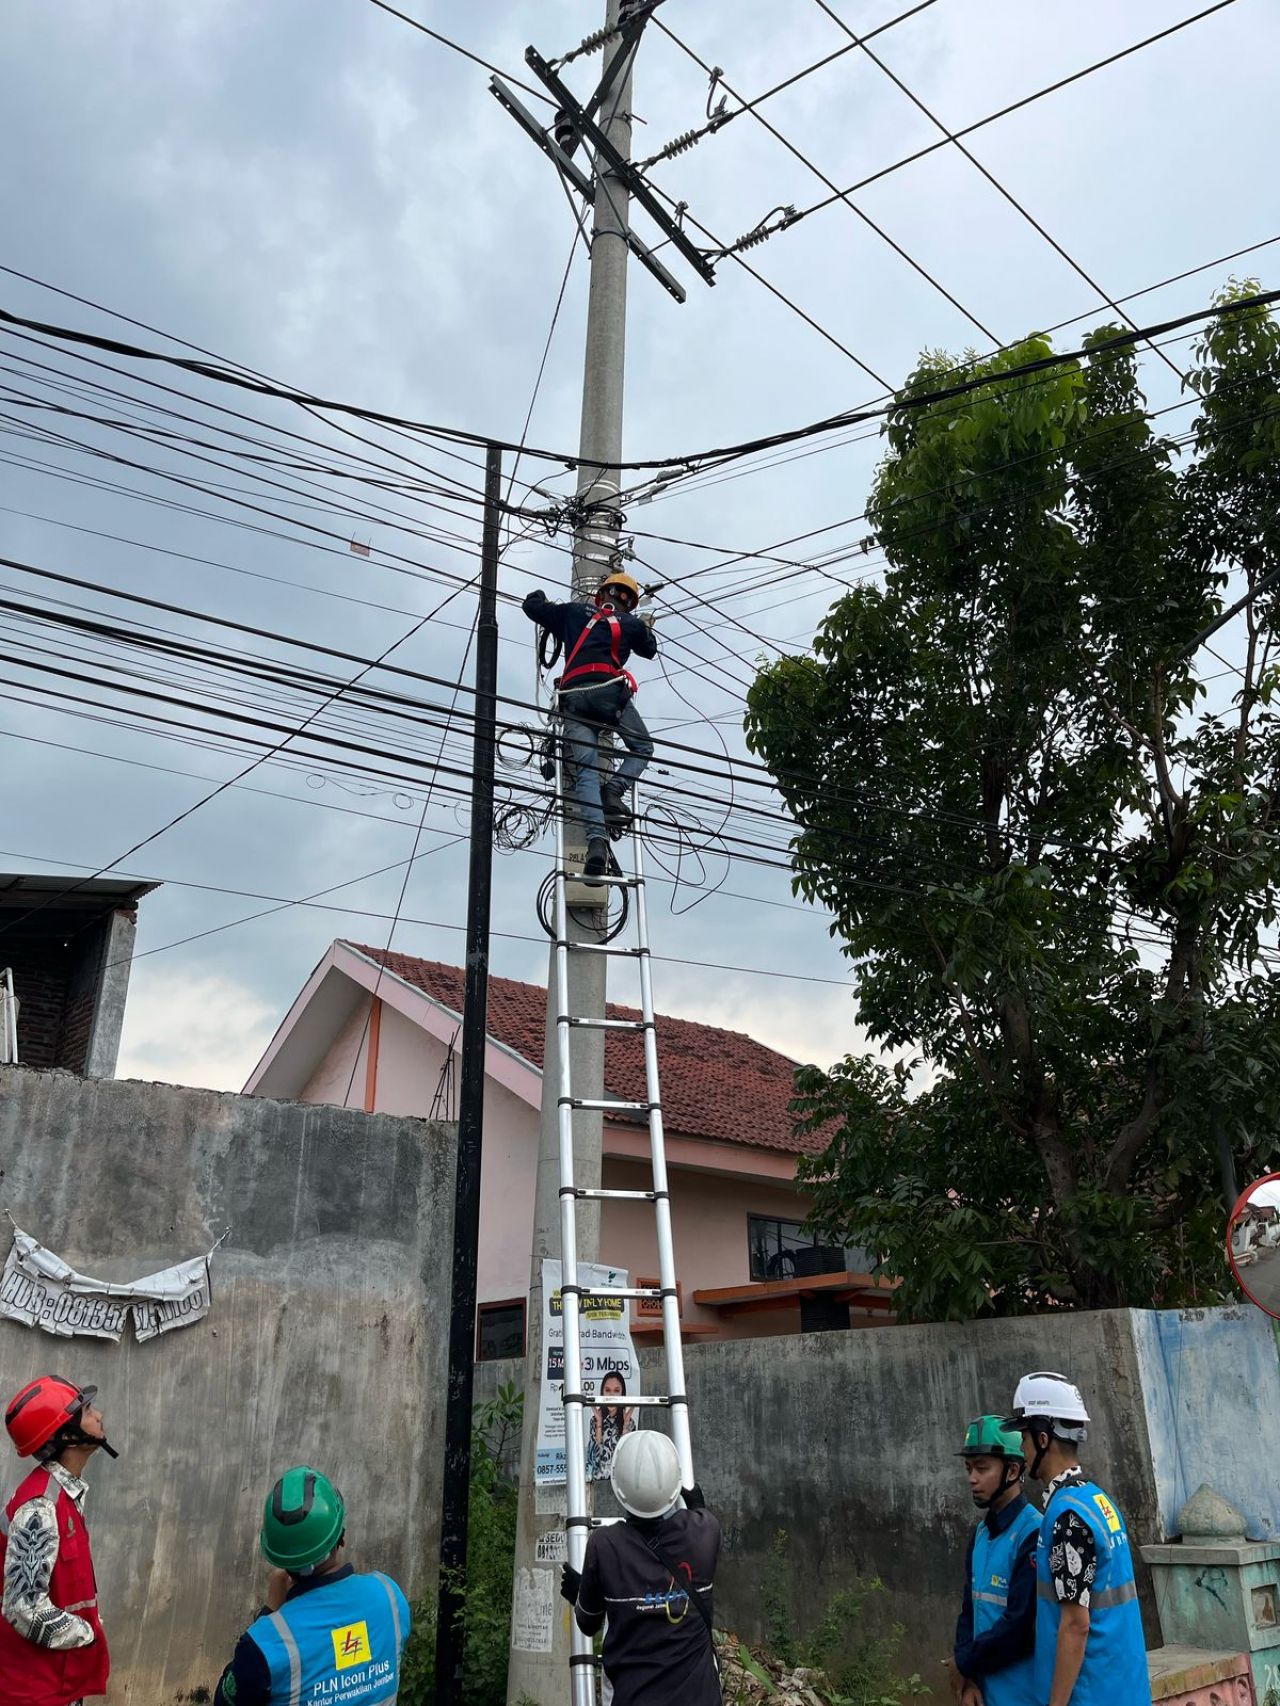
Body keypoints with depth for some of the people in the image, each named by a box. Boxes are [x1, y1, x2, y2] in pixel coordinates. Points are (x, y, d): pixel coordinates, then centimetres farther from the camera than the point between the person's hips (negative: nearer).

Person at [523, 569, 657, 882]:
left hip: (573, 697, 2)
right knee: (642, 749, 17)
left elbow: (531, 606, 32)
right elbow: (650, 649, 42)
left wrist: (540, 594, 54)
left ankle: (596, 839, -26)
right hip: (609, 691, -2)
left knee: (585, 771, -8)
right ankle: (614, 791, -12)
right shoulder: (632, 624, 22)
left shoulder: (573, 612, 24)